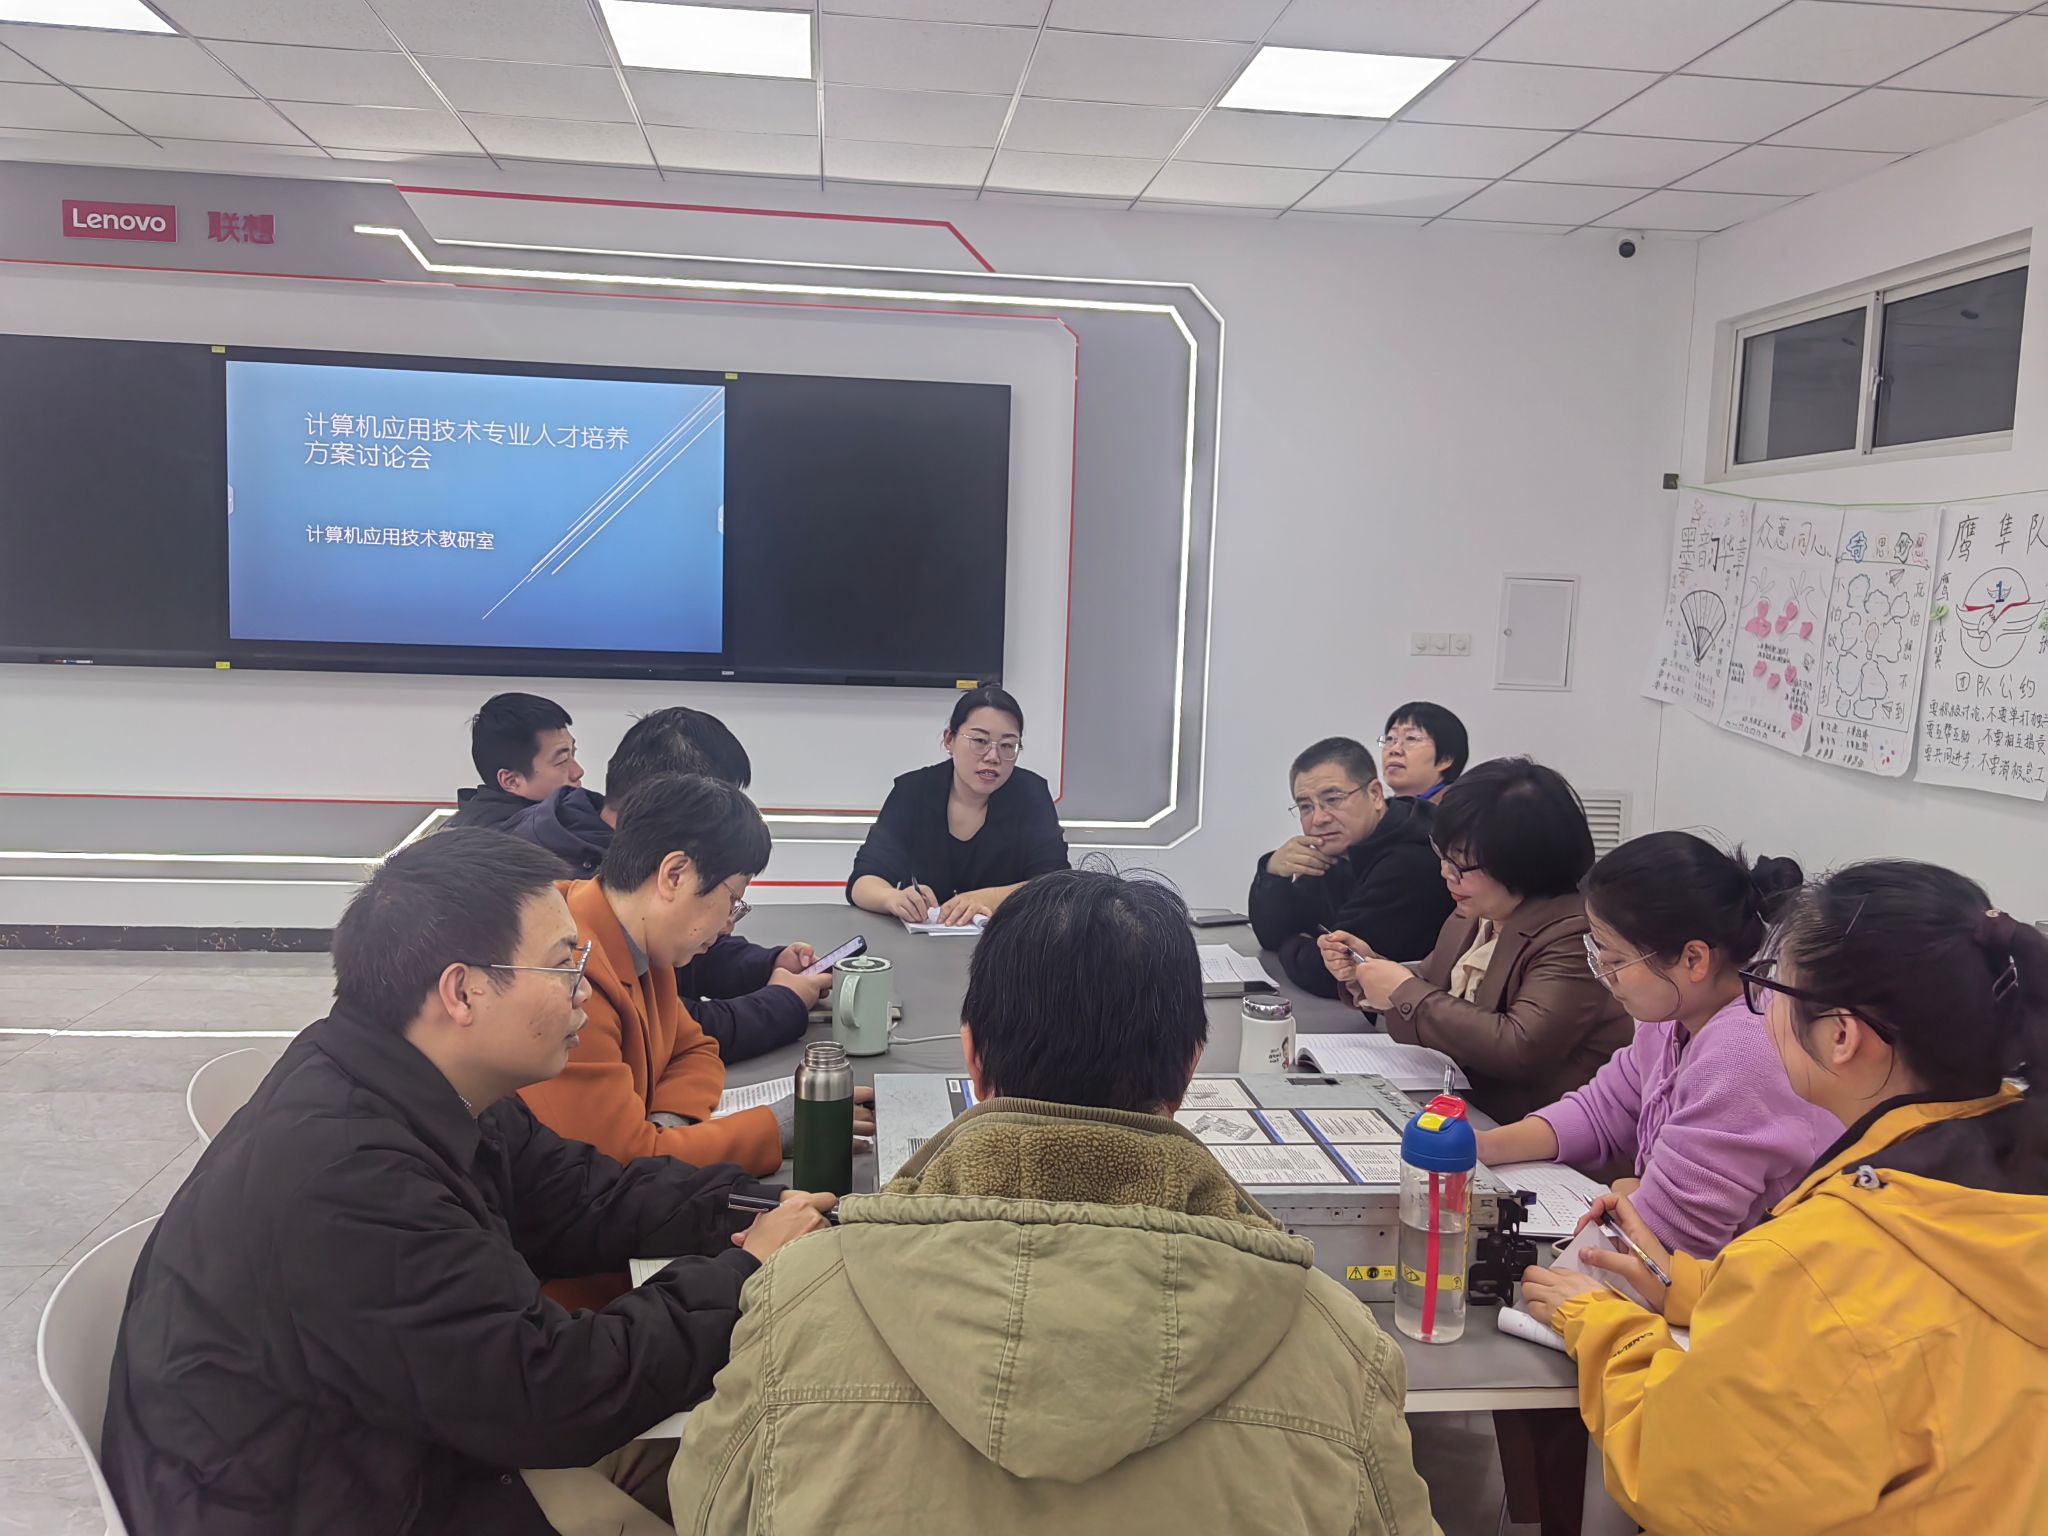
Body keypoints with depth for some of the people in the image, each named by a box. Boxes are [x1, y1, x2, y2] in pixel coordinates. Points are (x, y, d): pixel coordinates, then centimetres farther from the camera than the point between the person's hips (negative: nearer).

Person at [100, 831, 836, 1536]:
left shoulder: (426, 1093, -6)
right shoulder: (343, 1175, -34)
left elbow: (584, 1198, 4)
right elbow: (549, 1396, -30)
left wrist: (757, 1207, -9)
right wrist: (745, 1269, -21)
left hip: (392, 1448, 8)